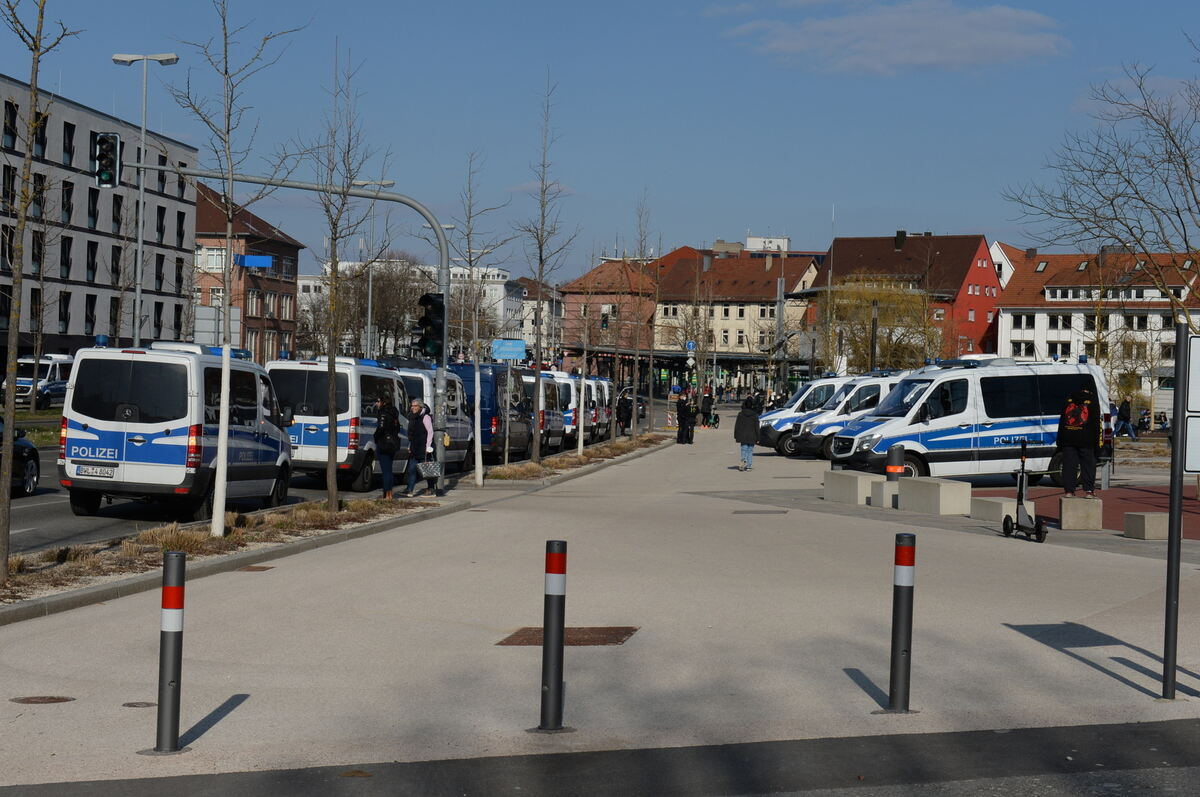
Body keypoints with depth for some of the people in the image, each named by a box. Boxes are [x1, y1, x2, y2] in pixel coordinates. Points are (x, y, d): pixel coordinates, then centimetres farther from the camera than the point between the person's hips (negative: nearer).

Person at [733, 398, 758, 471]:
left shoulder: (740, 414, -2)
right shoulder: (754, 415, -3)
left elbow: (737, 426, 1)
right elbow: (756, 427, -1)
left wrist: (736, 436, 9)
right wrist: (757, 438, 4)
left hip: (743, 436, 0)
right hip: (751, 436, 0)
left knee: (744, 450, 4)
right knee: (750, 451, 8)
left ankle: (744, 460, -24)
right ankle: (749, 466, 5)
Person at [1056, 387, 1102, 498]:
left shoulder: (1068, 400, 12)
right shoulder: (1092, 402, 5)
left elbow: (1061, 422, 12)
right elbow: (1096, 424, 2)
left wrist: (1060, 442, 14)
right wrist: (1096, 443, 4)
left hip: (1068, 439, 2)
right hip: (1085, 440, -2)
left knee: (1068, 465, 3)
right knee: (1088, 464, 2)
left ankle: (1069, 490, 1)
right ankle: (1089, 491, -2)